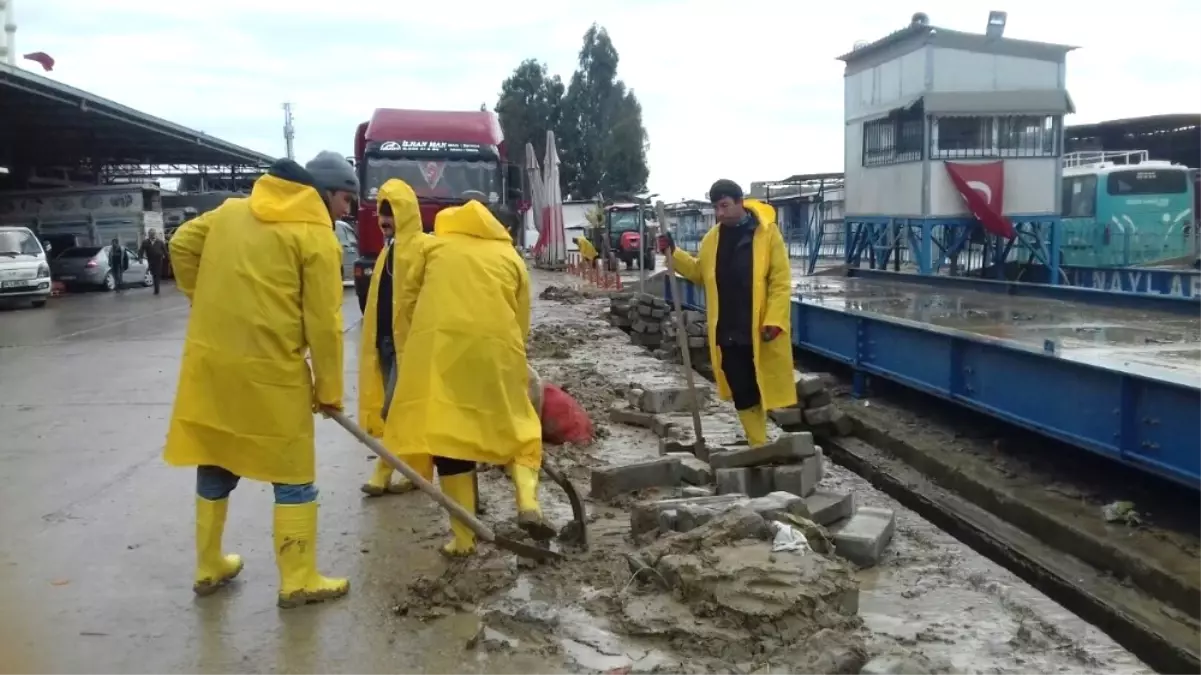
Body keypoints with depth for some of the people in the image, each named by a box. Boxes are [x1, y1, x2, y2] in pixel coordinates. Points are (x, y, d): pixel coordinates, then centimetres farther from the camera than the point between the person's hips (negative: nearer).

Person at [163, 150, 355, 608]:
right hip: (270, 369, -6)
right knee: (293, 477, 6)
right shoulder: (316, 235, -7)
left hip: (209, 358, 6)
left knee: (214, 464, 19)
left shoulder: (231, 210, 11)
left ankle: (209, 567, 31)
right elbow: (323, 322, -9)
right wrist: (329, 389, 0)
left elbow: (182, 244, 15)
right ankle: (298, 581, 11)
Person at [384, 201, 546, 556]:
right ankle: (528, 503, -1)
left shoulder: (436, 246, 22)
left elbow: (407, 298, 16)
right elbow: (521, 320, 19)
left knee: (448, 433, 3)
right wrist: (516, 362, 28)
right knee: (517, 424, 18)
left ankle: (463, 536, 6)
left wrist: (412, 343, 24)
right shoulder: (509, 256, 23)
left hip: (439, 346, -1)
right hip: (496, 347, 1)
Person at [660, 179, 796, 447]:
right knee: (742, 393, 9)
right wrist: (674, 254, 8)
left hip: (760, 330, -5)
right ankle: (758, 448, 20)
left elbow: (781, 281, -10)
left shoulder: (767, 233, -7)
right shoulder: (712, 238, 9)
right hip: (728, 331, 5)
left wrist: (774, 320, -17)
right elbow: (700, 273, 21)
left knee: (767, 390, 3)